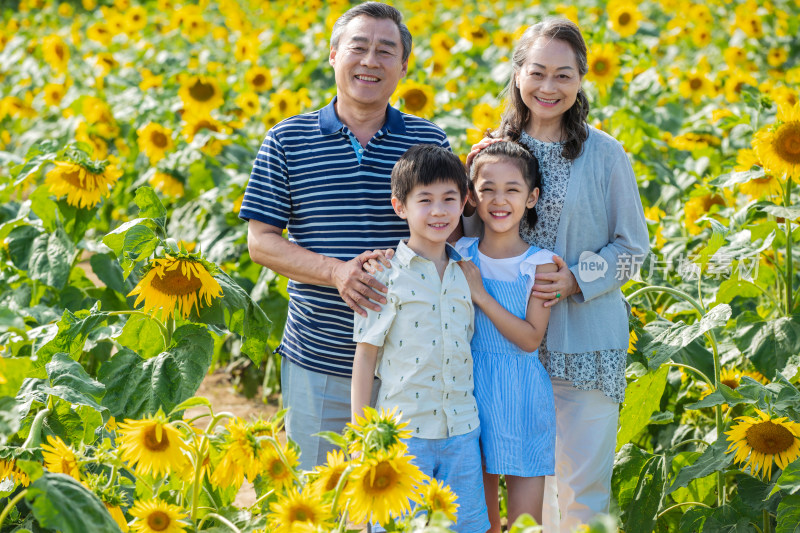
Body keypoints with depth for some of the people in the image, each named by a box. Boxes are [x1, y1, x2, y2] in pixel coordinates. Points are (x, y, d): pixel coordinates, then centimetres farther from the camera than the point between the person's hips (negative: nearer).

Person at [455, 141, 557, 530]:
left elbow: (530, 338, -14)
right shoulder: (461, 253, 1)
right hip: (472, 384, 3)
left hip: (520, 395, -3)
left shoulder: (539, 263, -8)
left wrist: (480, 295, -17)